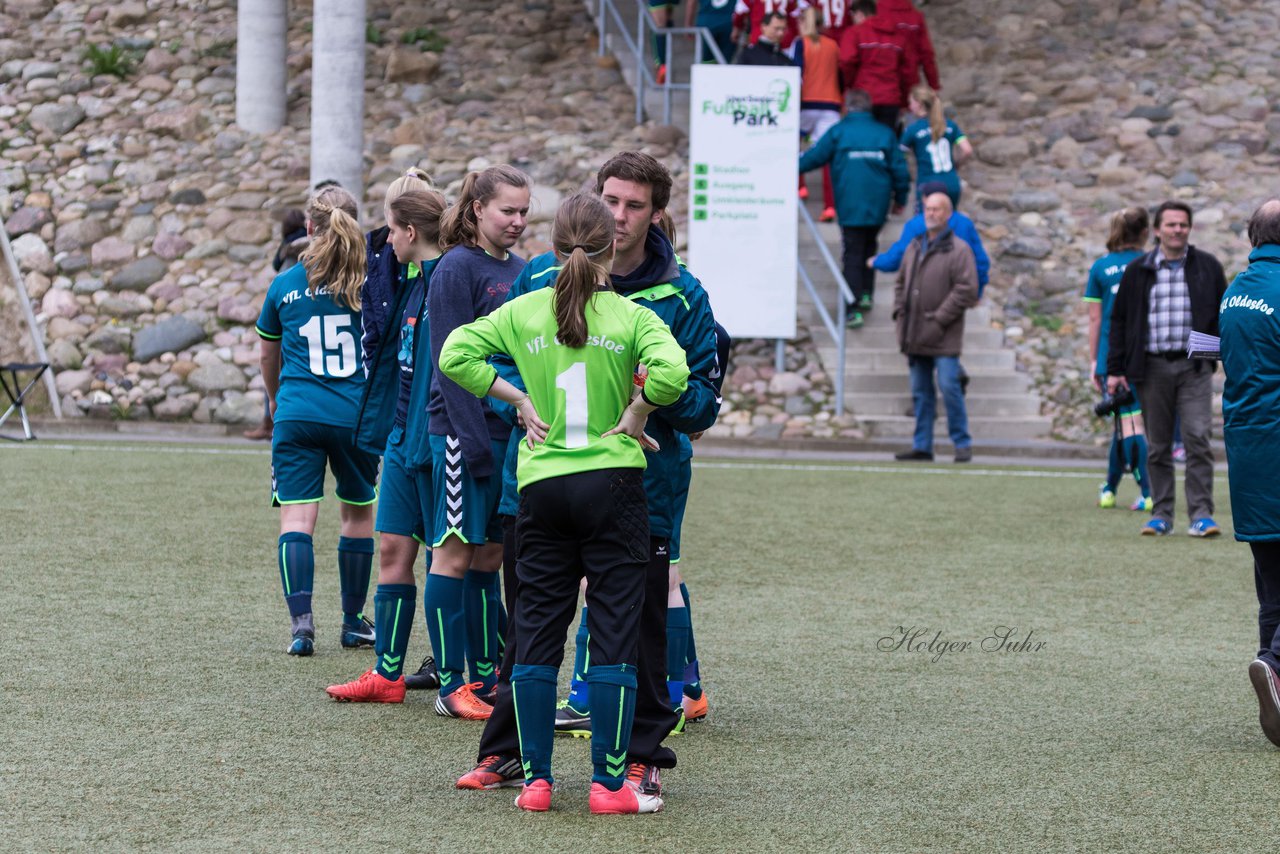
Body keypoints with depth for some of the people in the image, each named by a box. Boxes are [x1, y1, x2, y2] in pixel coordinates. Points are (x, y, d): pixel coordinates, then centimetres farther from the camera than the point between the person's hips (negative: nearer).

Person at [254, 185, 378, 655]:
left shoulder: (284, 285, 4)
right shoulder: (370, 280, 0)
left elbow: (269, 357, 18)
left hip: (297, 415, 0)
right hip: (357, 415, 0)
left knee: (297, 515, -3)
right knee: (358, 513, 15)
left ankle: (301, 621, -17)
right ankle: (353, 621, 22)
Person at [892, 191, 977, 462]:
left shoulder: (959, 250, -6)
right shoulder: (914, 248, 15)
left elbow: (967, 290, -13)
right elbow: (901, 283, 24)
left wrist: (940, 318, -15)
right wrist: (900, 312, 8)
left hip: (944, 338, -7)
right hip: (916, 336, 7)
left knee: (949, 387, -10)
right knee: (921, 392, 9)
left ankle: (962, 444, -1)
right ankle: (922, 446, 13)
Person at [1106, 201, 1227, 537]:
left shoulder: (1207, 267, 7)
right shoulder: (1138, 271, 7)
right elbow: (1119, 320, 10)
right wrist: (1115, 370, 5)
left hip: (1194, 366, -1)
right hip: (1152, 367, 1)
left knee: (1198, 439, -10)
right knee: (1157, 446, 5)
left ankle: (1201, 514, -7)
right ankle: (1161, 515, 12)